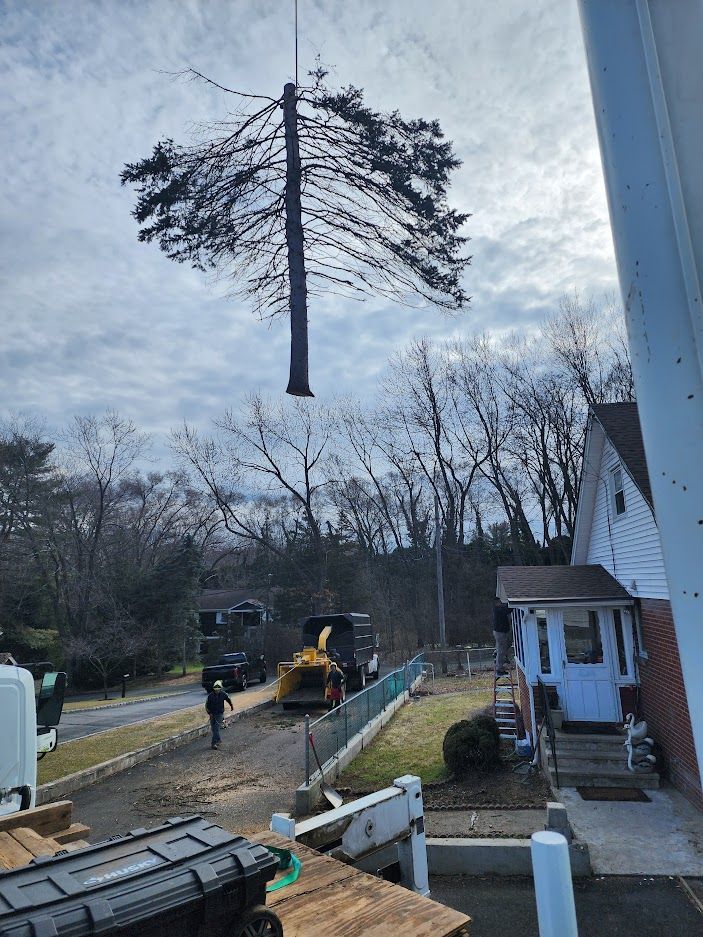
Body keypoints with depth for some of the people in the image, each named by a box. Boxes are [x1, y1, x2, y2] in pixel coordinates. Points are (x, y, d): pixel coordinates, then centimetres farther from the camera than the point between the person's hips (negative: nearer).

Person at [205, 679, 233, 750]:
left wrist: (232, 707, 24)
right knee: (213, 729, 9)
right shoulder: (210, 695, -14)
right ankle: (218, 740, 29)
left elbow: (228, 700, 10)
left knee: (216, 729, -12)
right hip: (212, 714, 2)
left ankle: (214, 743, -11)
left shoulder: (223, 694, -11)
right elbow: (207, 705, -5)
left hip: (220, 714, -2)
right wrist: (209, 713, -17)